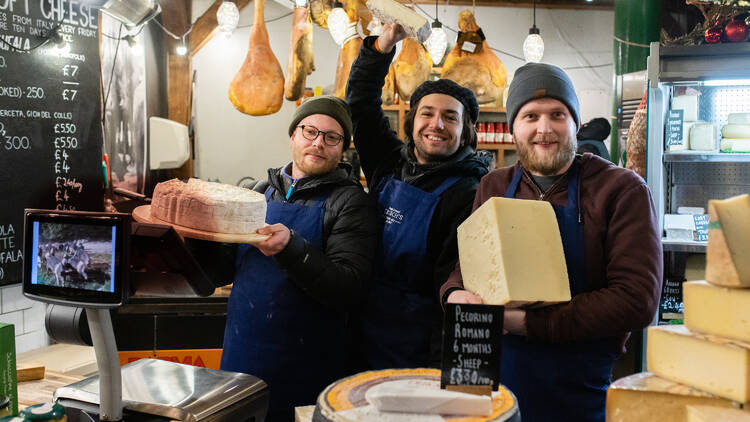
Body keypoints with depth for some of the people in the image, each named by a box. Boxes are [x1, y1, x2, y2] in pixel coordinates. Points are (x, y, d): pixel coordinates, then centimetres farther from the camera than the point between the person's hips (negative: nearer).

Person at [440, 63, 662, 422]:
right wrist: (455, 294, -12)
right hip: (494, 380, 4)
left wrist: (529, 322, -22)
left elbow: (637, 299, -15)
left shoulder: (622, 190, -7)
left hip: (579, 393, -3)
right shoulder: (493, 188, 6)